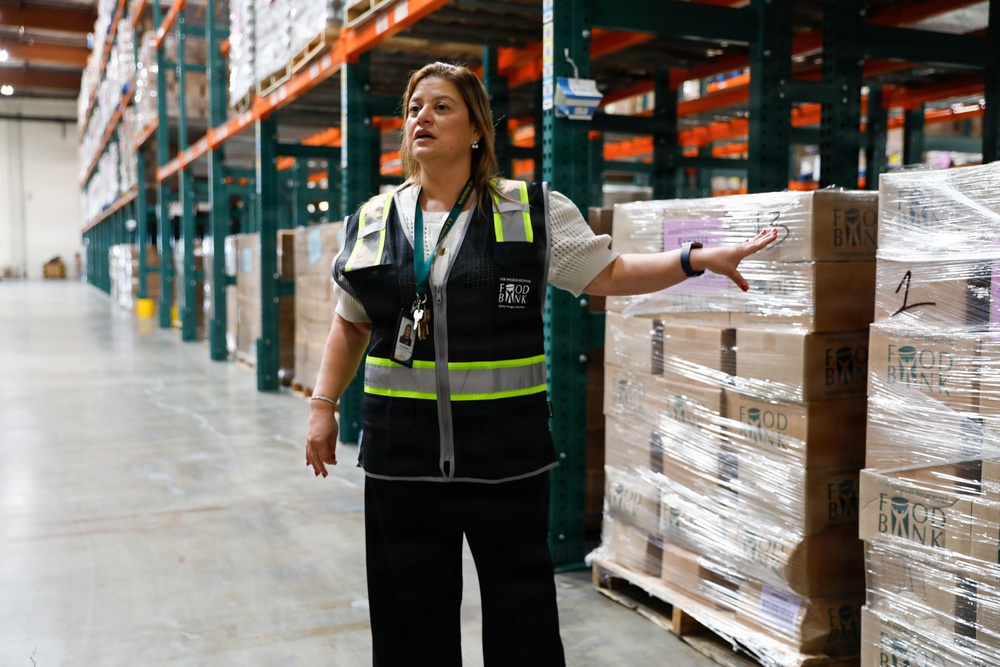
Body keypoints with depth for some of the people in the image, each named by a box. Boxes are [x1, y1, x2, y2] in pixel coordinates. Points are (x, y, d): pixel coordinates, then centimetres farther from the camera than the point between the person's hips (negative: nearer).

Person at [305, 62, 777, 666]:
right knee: (412, 615, 12)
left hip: (506, 449, -2)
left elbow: (609, 274, 0)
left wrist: (697, 259, -10)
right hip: (402, 453, 3)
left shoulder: (532, 212, 1)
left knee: (522, 609, 9)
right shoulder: (373, 222, 9)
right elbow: (352, 325, 15)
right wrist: (324, 405, 10)